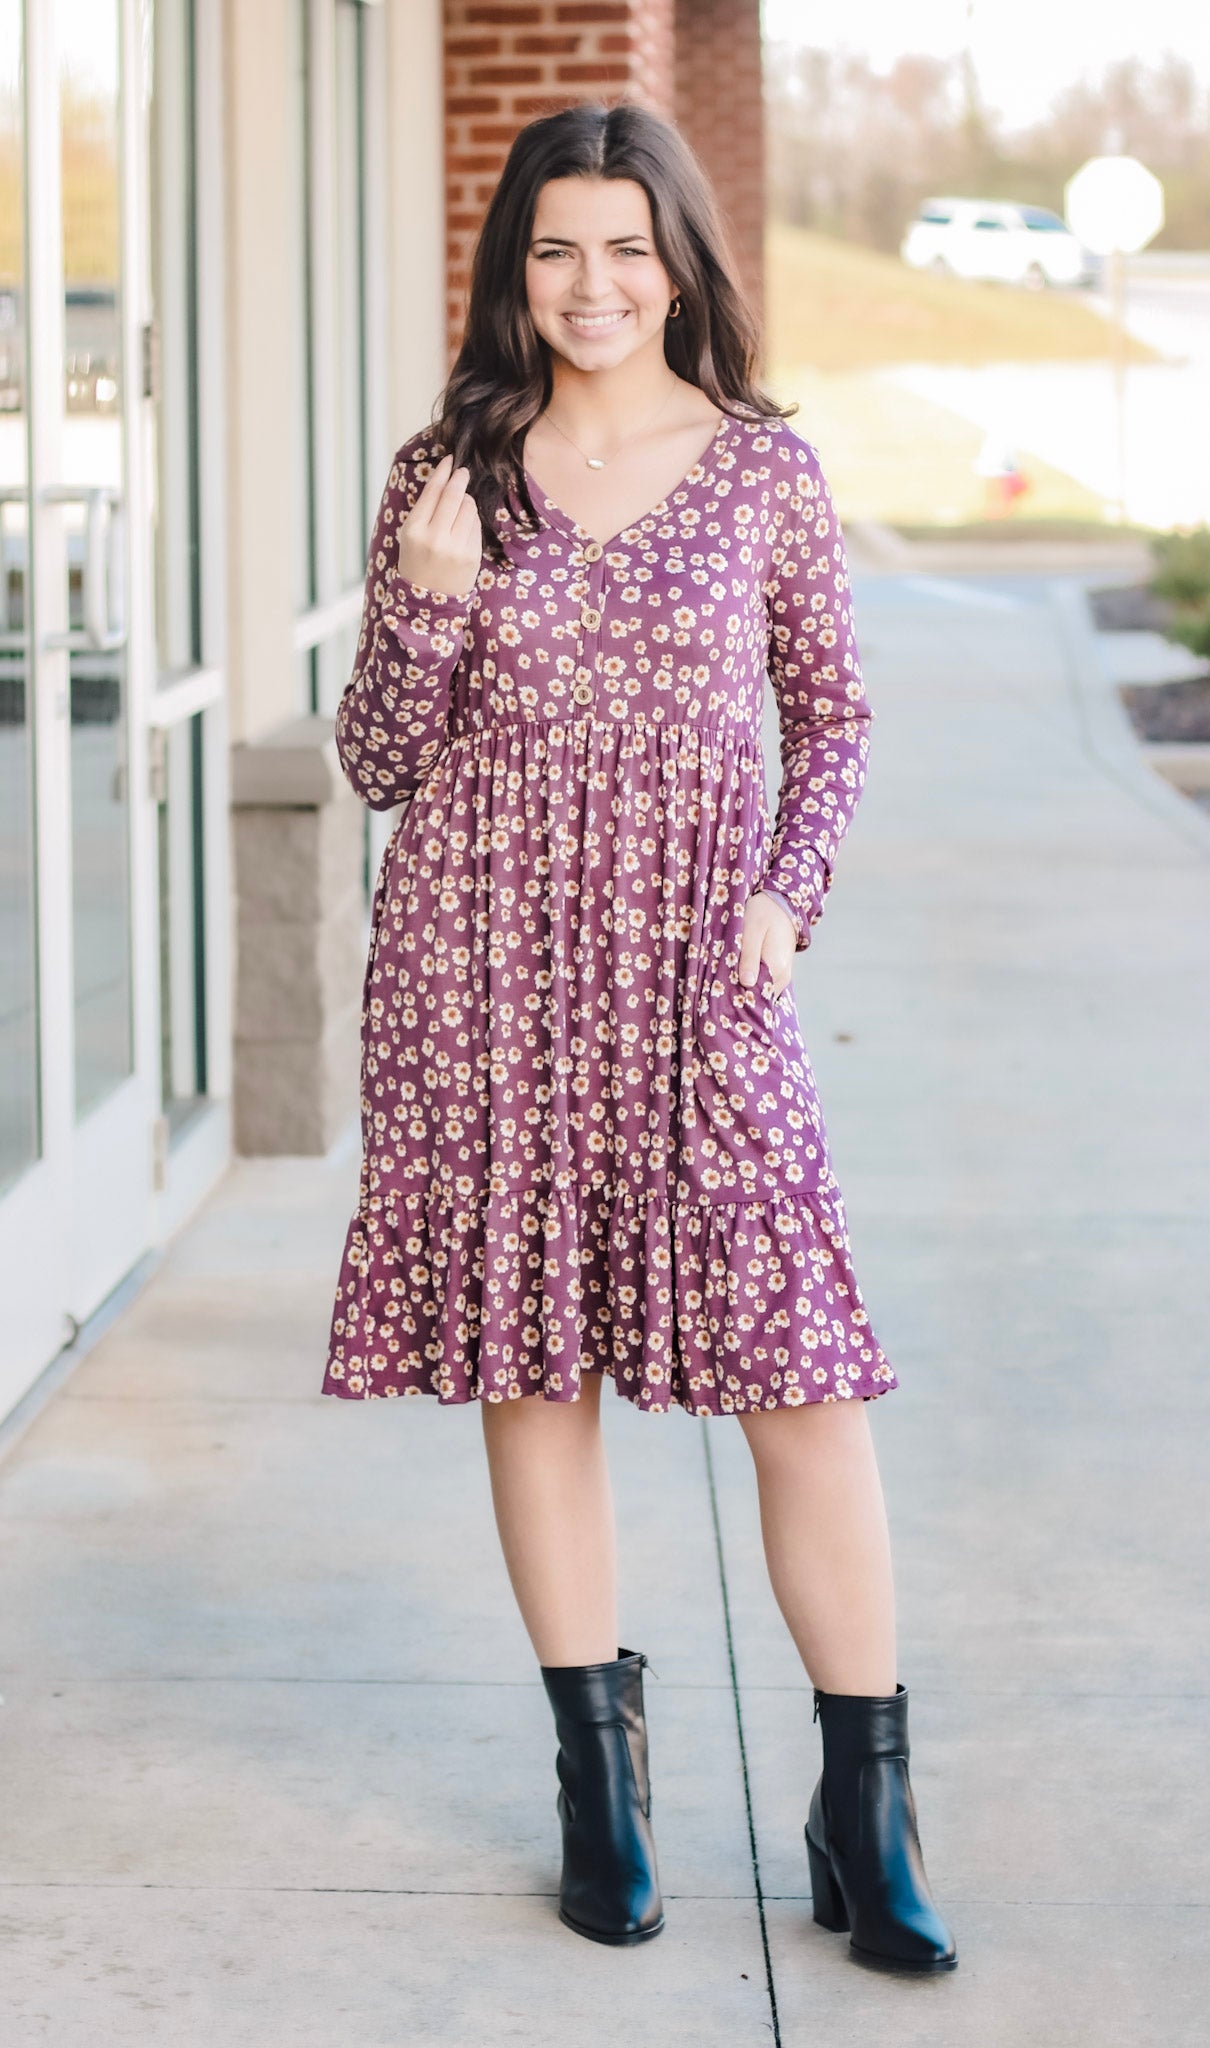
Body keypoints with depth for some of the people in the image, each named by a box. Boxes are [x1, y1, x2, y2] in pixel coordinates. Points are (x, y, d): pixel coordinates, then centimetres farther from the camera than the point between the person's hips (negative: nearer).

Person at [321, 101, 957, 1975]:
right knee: (530, 1363, 5)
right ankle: (600, 1773, 19)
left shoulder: (766, 464, 4)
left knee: (803, 1361, -8)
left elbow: (832, 708, 13)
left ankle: (865, 1815, 1)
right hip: (487, 967, 1)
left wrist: (788, 894, -2)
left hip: (695, 972, -1)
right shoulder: (444, 476, 6)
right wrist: (431, 603, -10)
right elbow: (378, 763, 7)